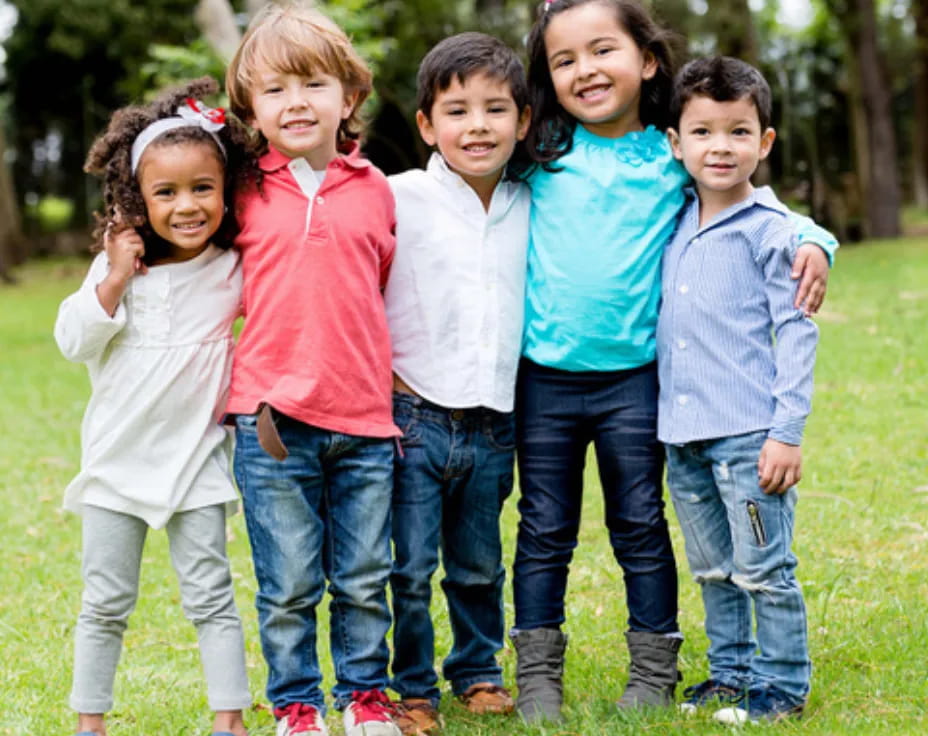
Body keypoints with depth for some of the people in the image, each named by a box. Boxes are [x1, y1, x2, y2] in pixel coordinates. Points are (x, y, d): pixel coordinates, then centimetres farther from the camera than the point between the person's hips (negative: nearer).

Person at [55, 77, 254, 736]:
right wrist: (116, 279, -16)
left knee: (211, 598, 3)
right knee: (106, 603, 9)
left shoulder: (234, 269, -3)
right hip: (118, 460, 1)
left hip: (197, 462, -1)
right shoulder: (117, 265, -4)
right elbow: (73, 342, -7)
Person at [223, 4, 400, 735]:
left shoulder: (377, 190, 6)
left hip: (365, 423, 1)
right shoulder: (246, 195, 2)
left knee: (365, 579, 11)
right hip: (273, 420, -1)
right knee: (289, 585, 6)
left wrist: (390, 375, 12)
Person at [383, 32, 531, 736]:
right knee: (410, 568, 1)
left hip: (493, 425, 4)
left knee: (480, 567, 16)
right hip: (414, 418, -3)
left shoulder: (531, 208, 6)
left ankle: (478, 673, 33)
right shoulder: (400, 198, -7)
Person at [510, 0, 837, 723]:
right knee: (545, 531, 9)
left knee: (641, 528, 9)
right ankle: (538, 676, 19)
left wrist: (812, 240, -8)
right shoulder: (541, 153, 0)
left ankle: (654, 674, 21)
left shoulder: (675, 161, 0)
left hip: (633, 377, 0)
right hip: (543, 377, 1)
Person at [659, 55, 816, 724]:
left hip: (747, 434, -6)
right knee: (713, 569, 16)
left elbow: (797, 334, -9)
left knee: (764, 569, 1)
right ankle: (731, 673, 30)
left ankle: (782, 686, 14)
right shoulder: (674, 224, 10)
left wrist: (788, 433, -14)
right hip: (683, 433, 6)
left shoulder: (771, 229, -7)